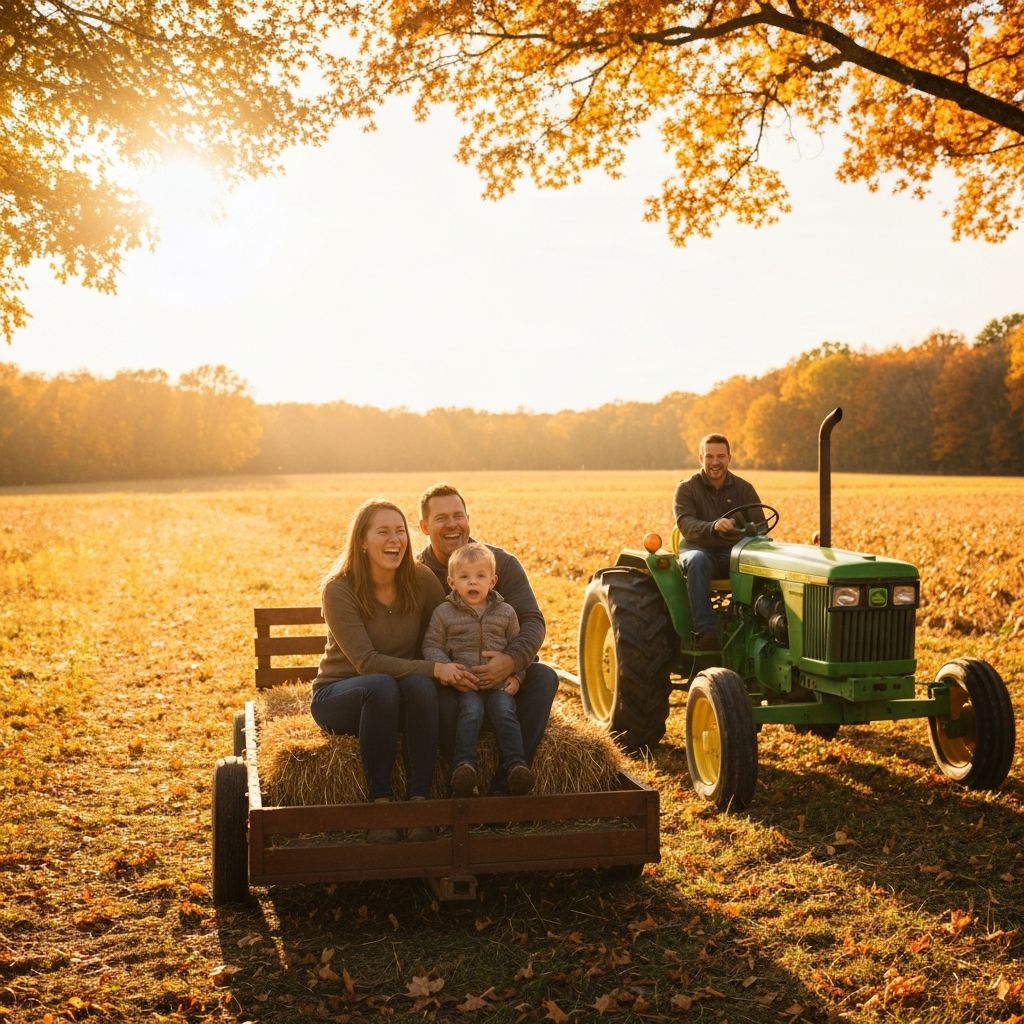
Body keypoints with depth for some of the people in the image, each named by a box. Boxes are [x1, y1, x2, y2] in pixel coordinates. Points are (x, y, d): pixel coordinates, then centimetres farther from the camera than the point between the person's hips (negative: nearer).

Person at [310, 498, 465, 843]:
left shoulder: (421, 581, -6)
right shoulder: (339, 589, -18)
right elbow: (366, 662, -24)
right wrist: (432, 668, -33)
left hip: (403, 696, 3)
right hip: (338, 694, -3)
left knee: (420, 685, -33)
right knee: (382, 686, -37)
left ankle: (420, 802, -32)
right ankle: (380, 802, -30)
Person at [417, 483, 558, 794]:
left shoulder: (502, 562, 0)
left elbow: (532, 620, -8)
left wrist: (512, 660, -30)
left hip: (500, 676, 2)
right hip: (449, 680, -2)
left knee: (544, 677, -28)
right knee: (440, 698, -36)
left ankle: (504, 786, -31)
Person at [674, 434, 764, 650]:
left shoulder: (744, 489, 8)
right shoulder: (686, 489, 0)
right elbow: (686, 525, -18)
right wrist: (713, 527, -40)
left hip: (735, 553, 2)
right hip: (700, 550, -2)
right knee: (697, 560, -39)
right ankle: (704, 631, -44)